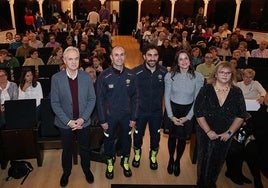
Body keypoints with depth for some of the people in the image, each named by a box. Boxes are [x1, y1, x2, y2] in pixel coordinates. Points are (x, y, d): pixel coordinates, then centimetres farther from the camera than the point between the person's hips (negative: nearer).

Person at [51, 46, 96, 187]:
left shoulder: (86, 76, -8)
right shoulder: (56, 78, -12)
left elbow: (92, 99, -5)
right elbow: (55, 103, -9)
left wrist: (83, 119, -13)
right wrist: (68, 121, -16)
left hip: (83, 122, 1)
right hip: (65, 123, -1)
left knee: (85, 149, 18)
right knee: (67, 150, 19)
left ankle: (87, 170, 44)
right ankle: (66, 172, 44)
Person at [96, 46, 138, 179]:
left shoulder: (131, 75, -6)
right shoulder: (104, 76, -13)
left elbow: (134, 97, -1)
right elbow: (100, 99, -9)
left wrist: (133, 117, -2)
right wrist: (102, 120, -9)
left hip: (126, 115, 2)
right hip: (110, 116, -1)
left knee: (126, 139, 18)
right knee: (109, 140, 16)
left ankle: (125, 161, 43)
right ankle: (110, 162, 41)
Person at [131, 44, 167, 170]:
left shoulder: (164, 72, -11)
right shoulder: (136, 72, -18)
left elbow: (165, 90, 4)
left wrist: (158, 101, 3)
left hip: (157, 111, 2)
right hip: (140, 110, -1)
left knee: (155, 135, 17)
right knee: (138, 134, 17)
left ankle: (153, 156, 45)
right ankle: (137, 154, 47)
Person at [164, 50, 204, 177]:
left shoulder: (198, 77, -12)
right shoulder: (170, 76, -10)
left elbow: (197, 100, -5)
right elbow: (167, 97, -3)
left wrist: (188, 117, -7)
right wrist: (171, 116, -7)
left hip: (188, 110, 0)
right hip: (173, 109, 0)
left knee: (182, 138, 7)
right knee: (172, 136, 7)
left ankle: (178, 161, 33)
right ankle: (171, 159, 34)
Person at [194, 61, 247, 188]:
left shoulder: (237, 92, -3)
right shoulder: (206, 90, -8)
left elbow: (241, 115, -2)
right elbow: (198, 113, -10)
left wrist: (229, 132, -9)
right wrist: (208, 131, -15)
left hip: (225, 136, 2)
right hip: (206, 134, -1)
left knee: (218, 161, 15)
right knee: (204, 160, 11)